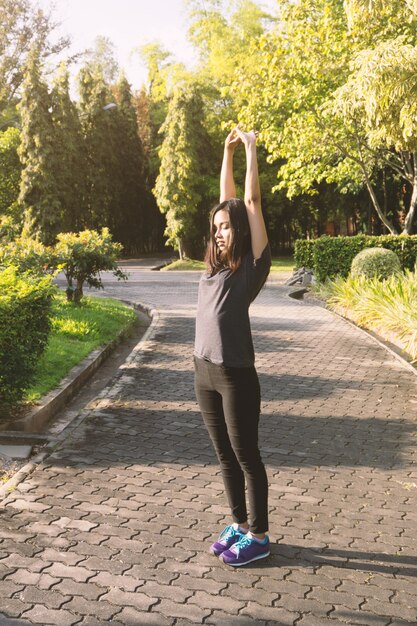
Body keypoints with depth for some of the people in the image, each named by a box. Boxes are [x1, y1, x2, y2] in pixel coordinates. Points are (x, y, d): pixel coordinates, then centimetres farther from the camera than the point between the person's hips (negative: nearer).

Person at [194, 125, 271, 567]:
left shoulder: (253, 263, -6)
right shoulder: (219, 261, 11)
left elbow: (251, 202, -6)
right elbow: (226, 200, 16)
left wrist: (251, 149, 2)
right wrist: (227, 151, 17)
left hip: (236, 375, -7)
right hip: (204, 372, 7)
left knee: (247, 457, 5)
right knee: (225, 456, 16)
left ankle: (258, 538, 19)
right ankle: (239, 525, 31)